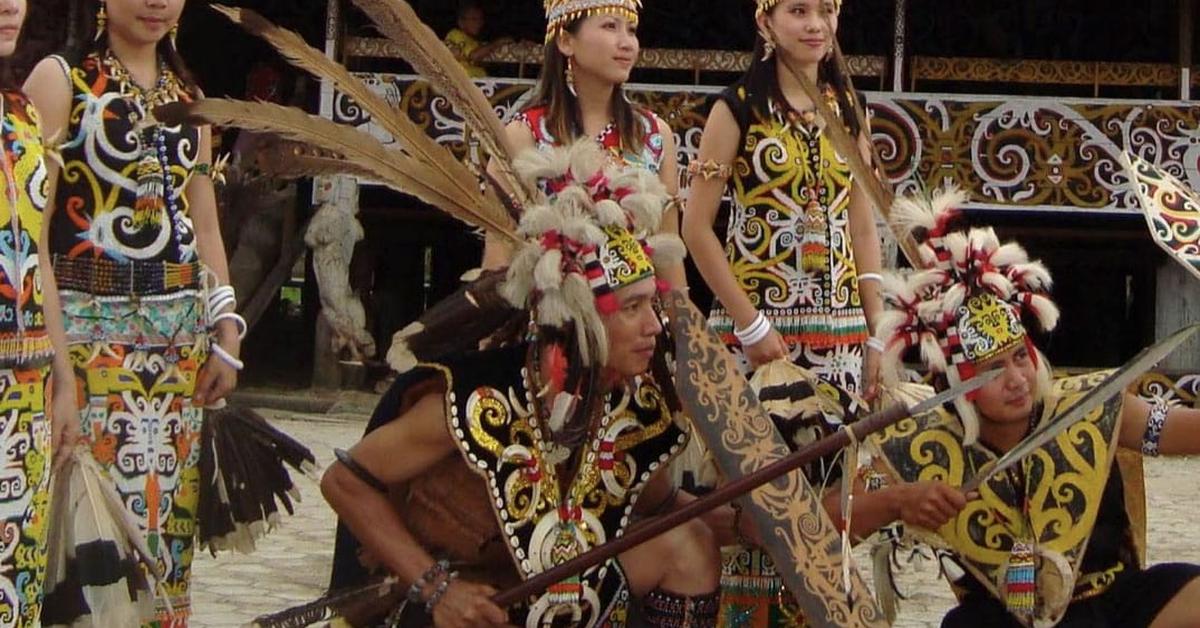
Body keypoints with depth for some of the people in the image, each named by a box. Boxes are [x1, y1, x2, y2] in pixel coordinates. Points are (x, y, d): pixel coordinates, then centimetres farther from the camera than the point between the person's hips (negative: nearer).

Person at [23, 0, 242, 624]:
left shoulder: (187, 95, 17)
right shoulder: (60, 77, -1)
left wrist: (226, 333, 11)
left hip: (179, 331, 5)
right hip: (88, 324, -5)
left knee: (170, 501, 6)